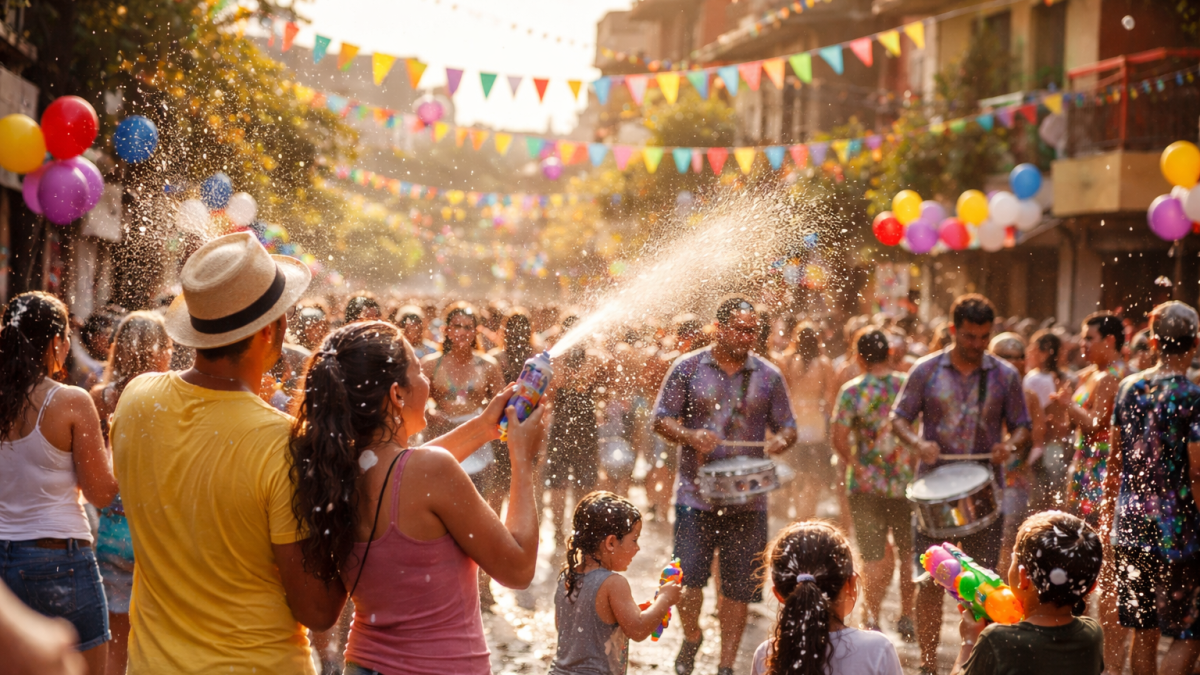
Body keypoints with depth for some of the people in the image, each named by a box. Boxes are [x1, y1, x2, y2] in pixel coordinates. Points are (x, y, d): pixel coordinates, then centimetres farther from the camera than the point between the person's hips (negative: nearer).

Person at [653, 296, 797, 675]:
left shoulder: (768, 376, 7)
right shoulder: (688, 368, 2)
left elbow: (788, 426, 12)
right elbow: (661, 419, 3)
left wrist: (781, 441, -12)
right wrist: (690, 437, -17)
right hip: (697, 493, -2)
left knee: (738, 587, 4)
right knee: (688, 578, -5)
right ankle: (691, 637, 26)